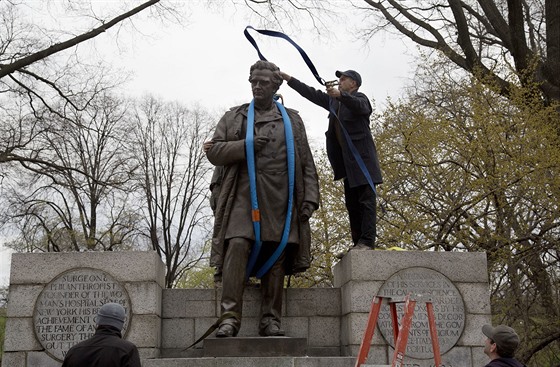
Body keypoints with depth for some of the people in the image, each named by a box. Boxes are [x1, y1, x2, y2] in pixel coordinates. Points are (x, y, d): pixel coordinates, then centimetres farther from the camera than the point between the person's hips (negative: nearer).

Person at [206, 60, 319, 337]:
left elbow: (306, 164, 15)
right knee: (237, 247, -19)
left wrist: (310, 198, 3)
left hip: (280, 198, 2)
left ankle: (270, 319, 5)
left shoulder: (292, 120, 19)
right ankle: (230, 317, -20)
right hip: (243, 194, -1)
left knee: (276, 256, 0)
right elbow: (213, 151, 8)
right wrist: (246, 145, -5)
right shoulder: (234, 117, 18)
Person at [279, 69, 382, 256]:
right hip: (347, 160, 8)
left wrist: (340, 95, -40)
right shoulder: (333, 101, 22)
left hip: (362, 157, -8)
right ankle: (358, 243, 4)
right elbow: (311, 93, 24)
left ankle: (367, 241, -17)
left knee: (366, 199, -11)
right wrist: (289, 79, 19)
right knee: (352, 203, 4)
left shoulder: (360, 98, 0)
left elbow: (360, 106, -23)